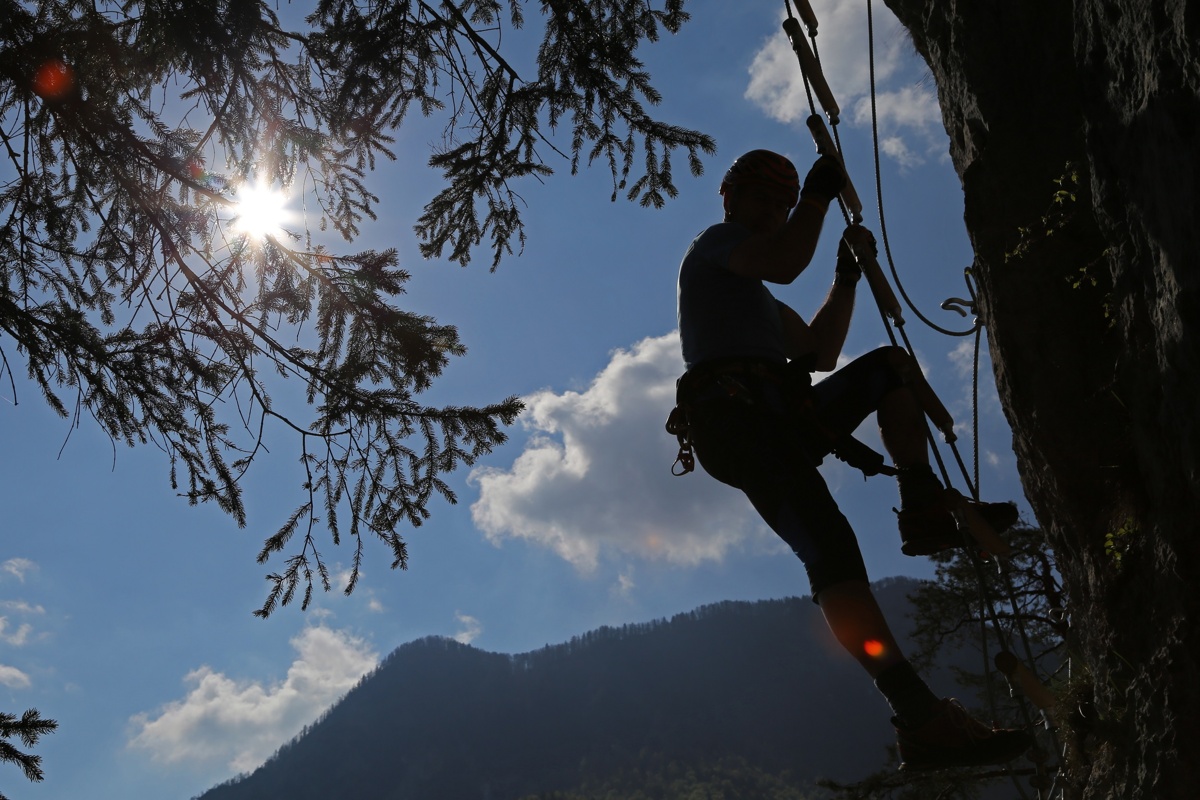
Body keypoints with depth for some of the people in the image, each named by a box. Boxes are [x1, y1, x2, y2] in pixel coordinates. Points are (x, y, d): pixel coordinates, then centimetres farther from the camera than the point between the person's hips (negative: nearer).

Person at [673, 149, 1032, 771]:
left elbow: (817, 354, 29)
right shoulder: (714, 243, 10)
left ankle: (925, 512, -7)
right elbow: (786, 264, -11)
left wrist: (848, 275, 24)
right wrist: (820, 195, 3)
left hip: (780, 420, 10)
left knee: (893, 364, 13)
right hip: (734, 412, -10)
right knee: (830, 546, -26)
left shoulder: (755, 294, 37)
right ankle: (920, 720, -36)